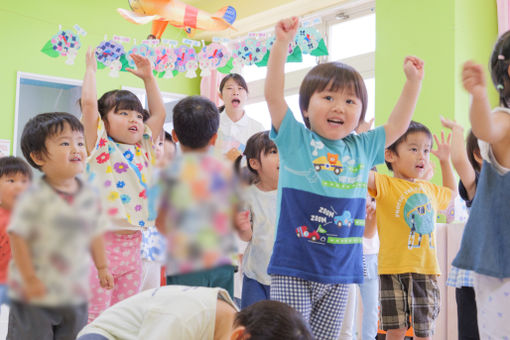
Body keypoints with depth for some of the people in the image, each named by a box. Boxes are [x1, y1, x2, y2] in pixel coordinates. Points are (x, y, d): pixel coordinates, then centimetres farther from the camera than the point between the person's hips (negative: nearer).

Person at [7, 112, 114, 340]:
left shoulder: (90, 196, 0)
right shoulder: (34, 198, -16)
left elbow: (95, 233, 12)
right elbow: (18, 236, -14)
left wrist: (102, 267, 17)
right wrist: (29, 279, -13)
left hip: (75, 294, 5)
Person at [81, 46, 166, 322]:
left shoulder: (143, 149, 14)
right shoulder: (100, 147, -1)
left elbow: (159, 113, 21)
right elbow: (89, 102, -11)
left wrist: (147, 77, 23)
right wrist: (91, 68, 2)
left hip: (132, 244, 6)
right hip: (101, 241, -5)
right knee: (94, 317, 0)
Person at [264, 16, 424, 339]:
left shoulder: (363, 149, 9)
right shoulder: (295, 140, -3)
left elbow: (397, 125, 21)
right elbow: (273, 94, -11)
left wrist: (414, 81, 17)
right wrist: (282, 43, -19)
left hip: (342, 272, 4)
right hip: (293, 269, -4)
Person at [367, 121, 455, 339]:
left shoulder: (430, 190, 15)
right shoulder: (386, 184, -4)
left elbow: (450, 192, 39)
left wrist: (445, 160, 31)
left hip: (427, 271, 5)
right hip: (394, 270, -5)